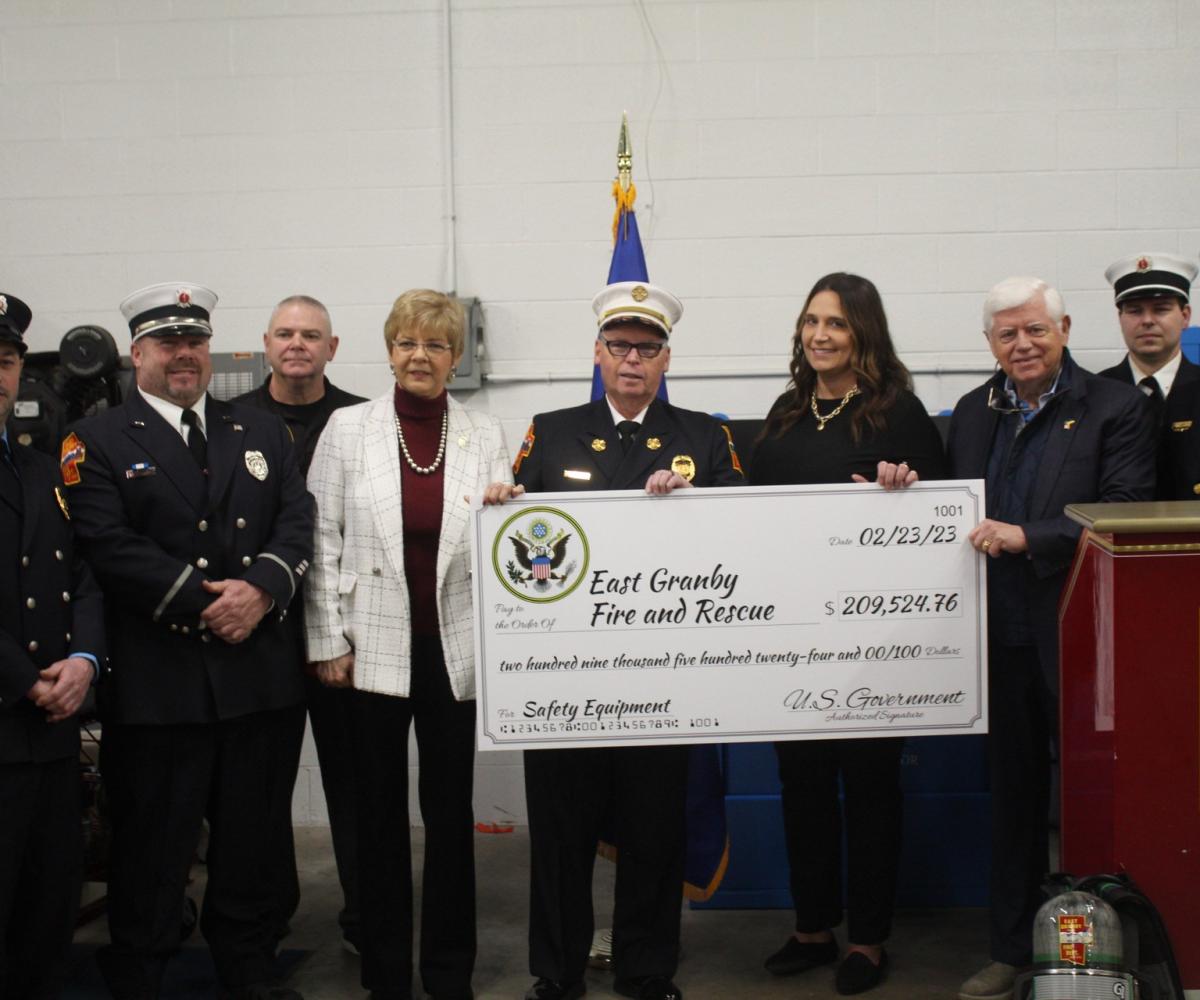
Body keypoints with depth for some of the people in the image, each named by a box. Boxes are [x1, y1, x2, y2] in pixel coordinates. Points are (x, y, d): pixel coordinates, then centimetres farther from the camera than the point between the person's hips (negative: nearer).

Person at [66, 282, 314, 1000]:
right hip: (158, 682, -4)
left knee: (253, 839, 13)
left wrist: (260, 588, -13)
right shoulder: (98, 442, 2)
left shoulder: (262, 431, 15)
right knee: (152, 847, 5)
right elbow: (109, 547, -11)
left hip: (262, 674, 4)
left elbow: (298, 522, 5)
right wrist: (205, 604, -15)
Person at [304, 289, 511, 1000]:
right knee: (379, 812, 8)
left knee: (451, 810, 8)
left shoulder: (485, 435, 5)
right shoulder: (348, 429, 2)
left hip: (453, 648, 1)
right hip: (372, 646, -1)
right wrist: (328, 641, -4)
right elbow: (322, 540, 1)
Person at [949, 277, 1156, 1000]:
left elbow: (1125, 512, -14)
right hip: (1002, 635, 5)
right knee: (1015, 791, 14)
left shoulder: (1116, 408, -4)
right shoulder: (973, 414, 12)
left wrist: (1027, 536, -22)